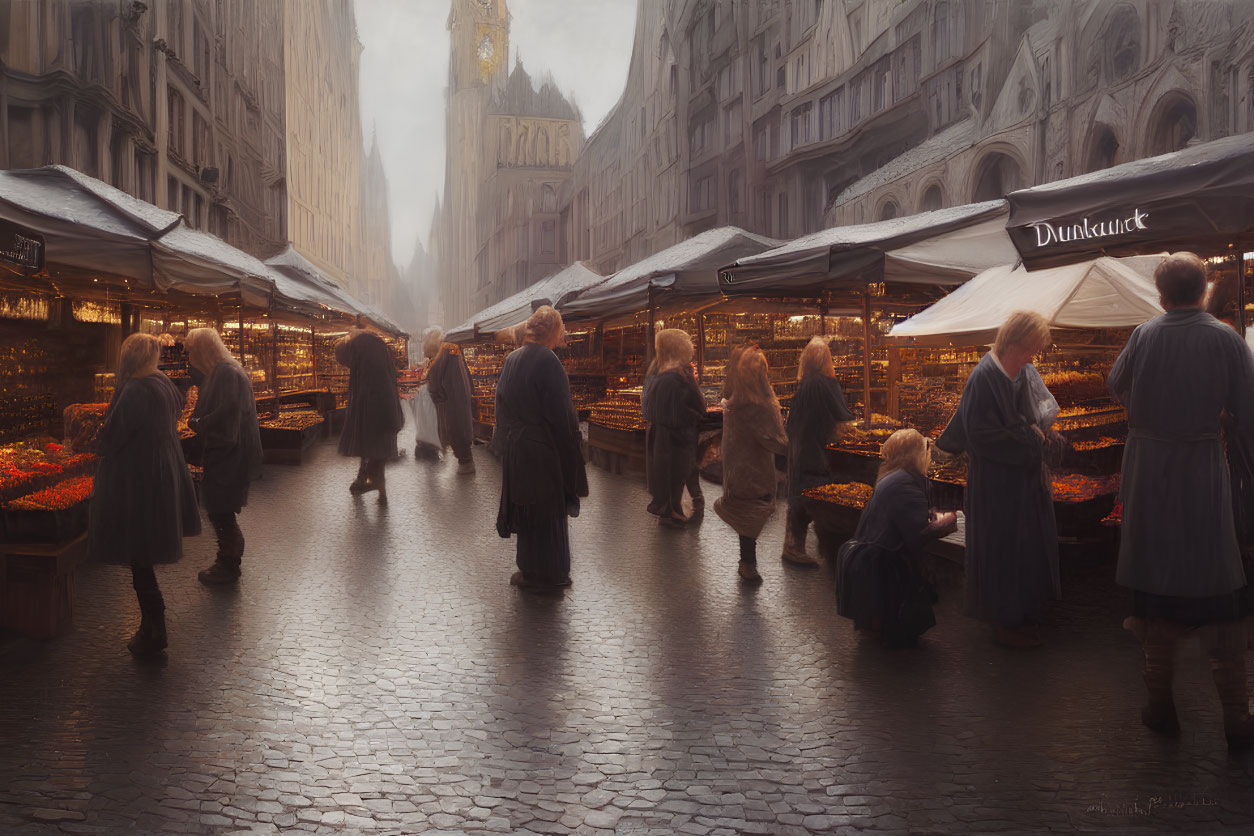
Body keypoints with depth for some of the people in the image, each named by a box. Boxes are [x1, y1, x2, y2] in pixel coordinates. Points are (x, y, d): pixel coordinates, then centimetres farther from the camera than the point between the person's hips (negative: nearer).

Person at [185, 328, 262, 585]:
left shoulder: (228, 373, -18)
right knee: (220, 509, 17)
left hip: (229, 455, -10)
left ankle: (229, 566, 10)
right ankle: (228, 558, 29)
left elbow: (226, 412, -27)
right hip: (223, 451, 10)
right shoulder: (220, 371, 13)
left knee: (220, 509, -2)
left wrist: (198, 424, -13)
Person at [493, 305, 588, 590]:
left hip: (515, 451, 7)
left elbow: (502, 404, 11)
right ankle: (549, 574, 19)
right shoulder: (548, 361, -19)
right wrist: (571, 457, -12)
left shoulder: (511, 360, 3)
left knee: (526, 510, 17)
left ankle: (530, 570, 28)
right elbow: (561, 414, -19)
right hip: (544, 451, -7)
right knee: (548, 512, 7)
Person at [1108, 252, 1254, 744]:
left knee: (1155, 580, 10)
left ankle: (1160, 704, 18)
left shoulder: (1143, 336, -4)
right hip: (1202, 473, -1)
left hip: (1147, 471, 2)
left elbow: (1116, 387, 11)